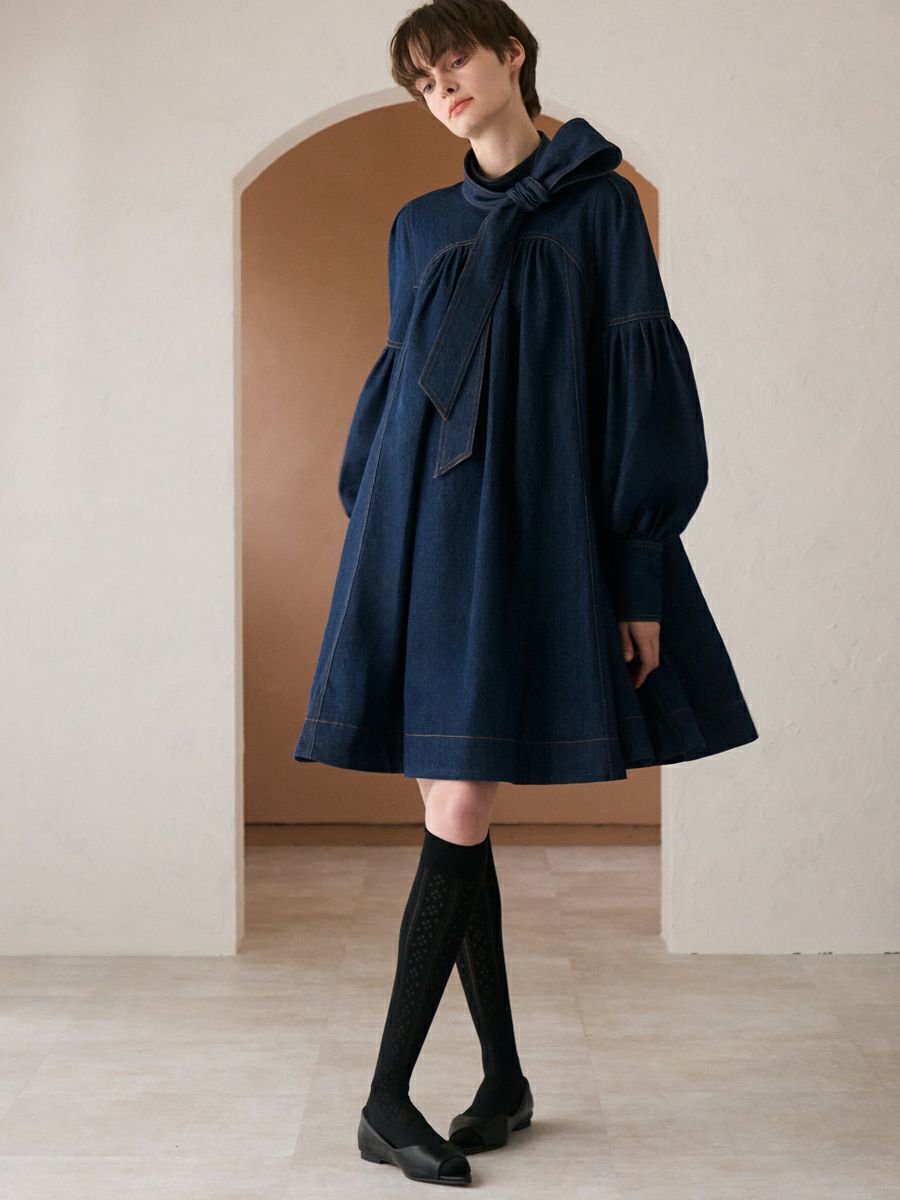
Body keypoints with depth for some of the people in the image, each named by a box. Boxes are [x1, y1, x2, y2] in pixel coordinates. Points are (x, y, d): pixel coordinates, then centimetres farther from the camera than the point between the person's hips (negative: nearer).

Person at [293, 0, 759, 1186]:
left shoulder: (598, 203, 4)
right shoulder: (421, 227, 17)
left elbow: (642, 385, -2)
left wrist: (642, 576, -8)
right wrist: (376, 546, 11)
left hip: (532, 533, -4)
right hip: (422, 531, 5)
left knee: (461, 816, -9)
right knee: (453, 820, 4)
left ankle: (388, 1100, -1)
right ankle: (504, 1079, 18)